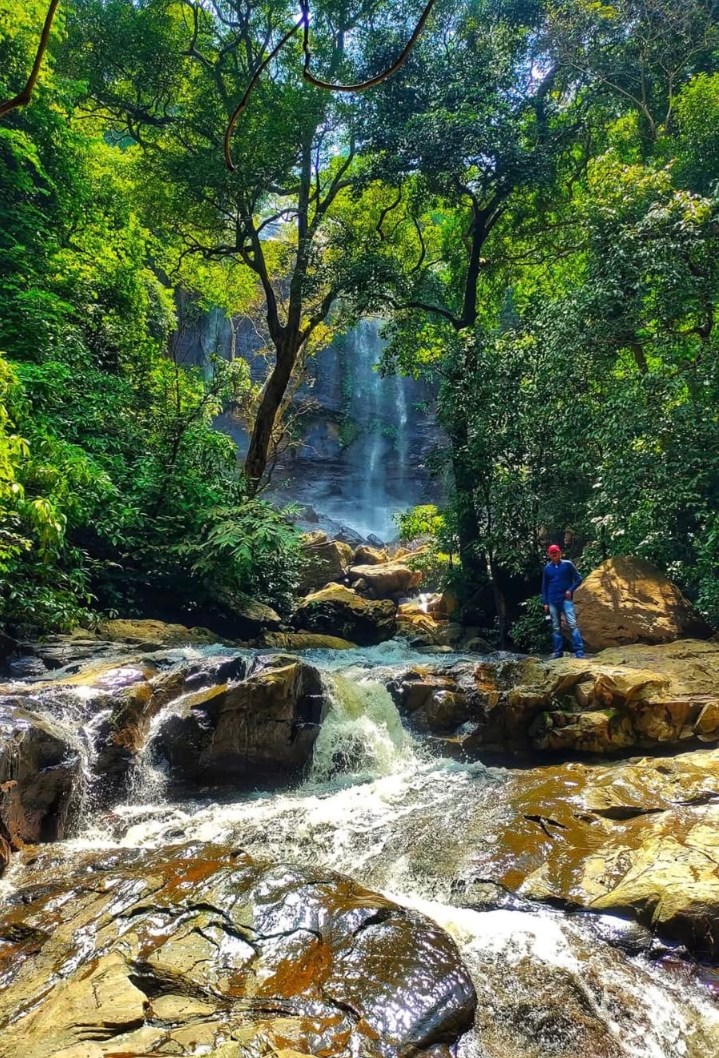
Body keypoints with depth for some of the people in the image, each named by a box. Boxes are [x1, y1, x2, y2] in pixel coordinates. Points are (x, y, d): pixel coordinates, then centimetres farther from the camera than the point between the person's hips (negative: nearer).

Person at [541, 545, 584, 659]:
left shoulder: (567, 564, -1)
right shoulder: (547, 568, 8)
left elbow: (578, 579, 3)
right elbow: (544, 586, 14)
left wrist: (571, 590, -12)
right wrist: (545, 602, 9)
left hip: (566, 599, -3)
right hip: (552, 601, 3)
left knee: (572, 624, -13)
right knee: (556, 627, 7)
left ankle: (579, 651, -14)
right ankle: (558, 651, 12)